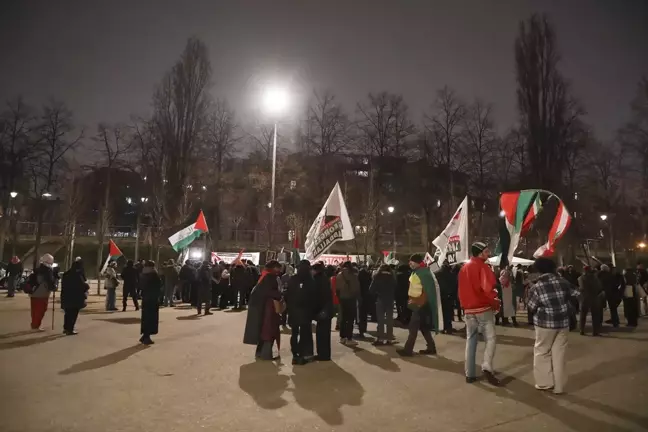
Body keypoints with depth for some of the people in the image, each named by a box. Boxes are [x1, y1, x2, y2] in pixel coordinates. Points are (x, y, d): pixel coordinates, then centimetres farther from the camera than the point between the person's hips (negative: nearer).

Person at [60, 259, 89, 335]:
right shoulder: (78, 274, -15)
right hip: (75, 297, -8)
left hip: (66, 297, 8)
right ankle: (70, 329, 0)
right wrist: (87, 286, 4)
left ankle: (66, 328, 28)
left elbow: (64, 285, 17)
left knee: (68, 313, 19)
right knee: (73, 313, -1)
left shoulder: (66, 274, 11)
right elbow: (82, 285, -17)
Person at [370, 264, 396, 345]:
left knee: (380, 320, 2)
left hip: (380, 300, -3)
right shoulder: (392, 277, 7)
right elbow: (396, 289, 8)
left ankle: (380, 339, -1)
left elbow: (371, 289, -7)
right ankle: (389, 339, 6)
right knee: (389, 320, 7)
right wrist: (392, 296, 12)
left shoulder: (377, 277, -4)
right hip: (390, 300, 3)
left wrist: (376, 295, 7)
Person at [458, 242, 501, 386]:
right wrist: (496, 303, -7)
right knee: (490, 338, -1)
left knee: (470, 341, 10)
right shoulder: (482, 266, -10)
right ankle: (487, 367, -17)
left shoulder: (464, 268, 13)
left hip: (468, 309, 7)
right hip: (484, 308, -6)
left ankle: (469, 374, 11)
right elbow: (488, 287, -21)